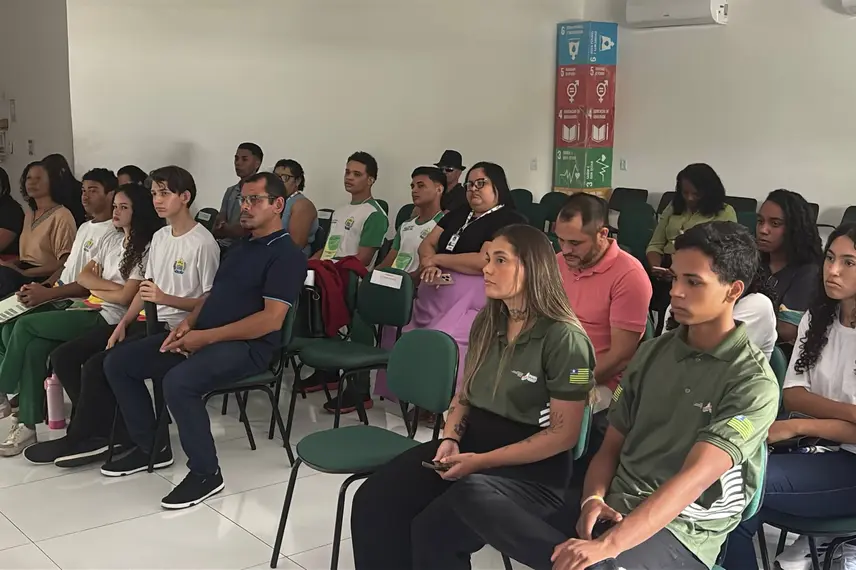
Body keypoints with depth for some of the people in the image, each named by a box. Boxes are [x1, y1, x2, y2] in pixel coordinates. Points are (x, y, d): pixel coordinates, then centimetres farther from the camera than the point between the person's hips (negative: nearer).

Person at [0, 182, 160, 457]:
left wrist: (95, 286, 2)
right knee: (35, 347, -17)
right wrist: (110, 285, -5)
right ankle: (27, 426, -13)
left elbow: (125, 297, -13)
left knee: (24, 325, -13)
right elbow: (83, 277, 13)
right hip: (91, 310, 7)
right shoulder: (110, 239, 17)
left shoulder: (146, 248, -8)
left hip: (110, 319, -7)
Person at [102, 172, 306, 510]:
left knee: (178, 381, -35)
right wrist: (188, 324, 2)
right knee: (117, 362, 2)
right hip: (202, 336, 9)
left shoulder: (286, 255, -9)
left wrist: (206, 337, -19)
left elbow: (271, 319, -19)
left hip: (246, 346, -9)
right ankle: (150, 448, 14)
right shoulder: (242, 246, 19)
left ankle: (205, 474, -17)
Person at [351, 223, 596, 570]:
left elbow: (563, 434, -16)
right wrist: (450, 439, -4)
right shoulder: (487, 323, 8)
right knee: (373, 502, -11)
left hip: (531, 468, -7)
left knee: (434, 529, -26)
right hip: (470, 442, 7)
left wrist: (482, 461, -19)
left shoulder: (564, 339, -15)